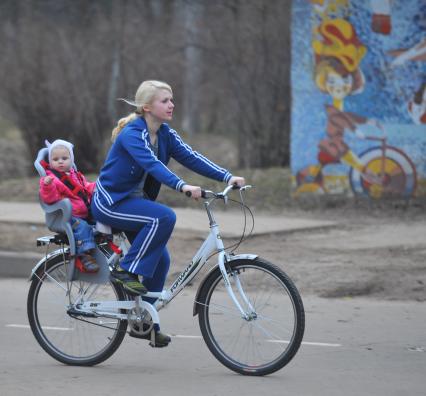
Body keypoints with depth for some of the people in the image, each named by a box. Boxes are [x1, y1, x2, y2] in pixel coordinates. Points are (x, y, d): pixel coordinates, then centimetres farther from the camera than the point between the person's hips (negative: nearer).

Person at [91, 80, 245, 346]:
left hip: (134, 201, 8)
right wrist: (183, 187, -51)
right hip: (111, 202, -8)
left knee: (159, 258, 1)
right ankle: (126, 271, -19)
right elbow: (152, 164, -37)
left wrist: (228, 177, -21)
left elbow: (191, 157, -7)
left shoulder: (166, 134, 3)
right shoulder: (132, 134, -21)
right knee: (164, 217, -29)